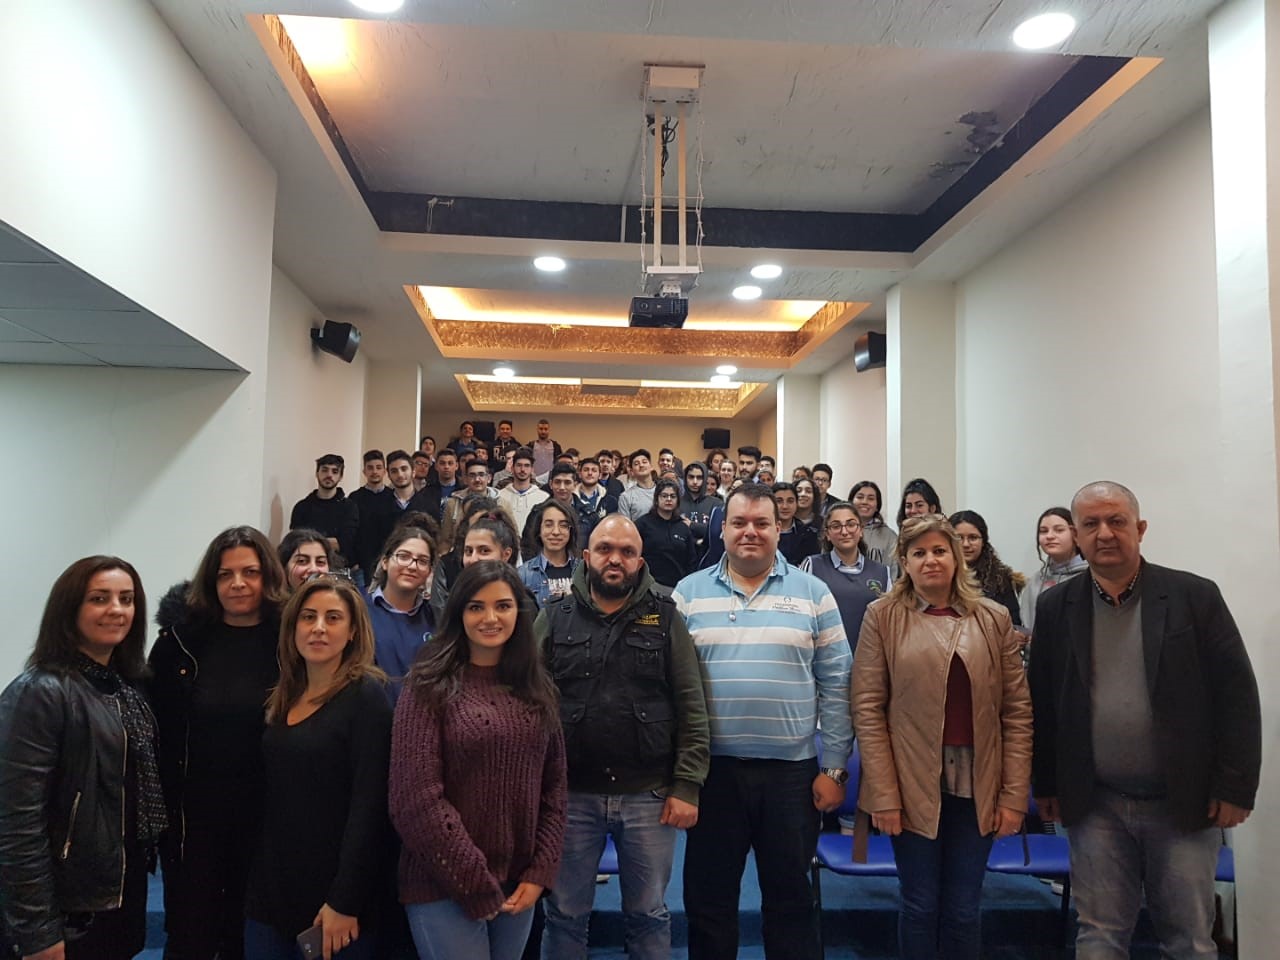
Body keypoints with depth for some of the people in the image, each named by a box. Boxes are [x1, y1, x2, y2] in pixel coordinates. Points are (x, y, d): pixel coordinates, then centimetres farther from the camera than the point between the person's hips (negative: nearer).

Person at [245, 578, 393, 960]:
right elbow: (274, 796, 10)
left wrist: (345, 900, -19)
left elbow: (369, 805, -17)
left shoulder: (365, 695, -14)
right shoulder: (284, 698, 8)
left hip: (332, 890, -6)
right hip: (271, 885, 6)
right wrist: (257, 881, 7)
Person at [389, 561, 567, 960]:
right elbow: (415, 800, -15)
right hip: (446, 887, -4)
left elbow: (554, 787, 7)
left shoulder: (538, 690, 5)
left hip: (518, 884, 5)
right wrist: (477, 884, -14)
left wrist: (540, 873, -2)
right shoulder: (430, 686, -10)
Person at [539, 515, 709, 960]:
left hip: (649, 795, 0)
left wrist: (687, 786, -8)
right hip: (571, 794, 1)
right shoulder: (554, 619, 2)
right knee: (565, 915, 14)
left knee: (649, 915, 15)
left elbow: (691, 707, -2)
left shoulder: (665, 619, 0)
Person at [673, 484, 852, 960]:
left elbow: (836, 686, 2)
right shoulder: (688, 592, 2)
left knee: (791, 899, 14)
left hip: (792, 770, 0)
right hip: (712, 769, 1)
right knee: (708, 898, 13)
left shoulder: (813, 593, 2)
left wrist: (834, 768, -1)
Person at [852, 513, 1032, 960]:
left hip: (977, 785, 2)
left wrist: (1015, 794, -2)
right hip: (913, 784, -2)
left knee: (964, 909, 12)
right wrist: (884, 793, -10)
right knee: (920, 905, 9)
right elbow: (868, 709, -5)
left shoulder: (994, 618, 4)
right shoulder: (882, 616, -2)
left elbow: (1018, 711, 3)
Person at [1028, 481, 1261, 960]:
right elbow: (1041, 701, 5)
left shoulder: (1196, 596, -4)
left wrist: (1235, 788, -7)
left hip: (1185, 803, -1)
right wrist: (1046, 785, 5)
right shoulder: (1055, 607, 1)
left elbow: (1237, 694, -4)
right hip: (1094, 806, 1)